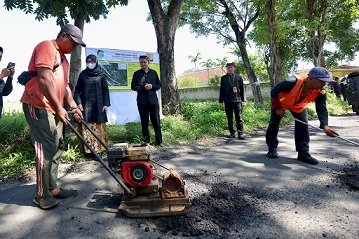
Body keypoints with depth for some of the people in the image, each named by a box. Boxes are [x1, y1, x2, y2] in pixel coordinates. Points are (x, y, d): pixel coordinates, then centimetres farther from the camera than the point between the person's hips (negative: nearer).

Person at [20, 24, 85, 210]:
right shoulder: (47, 47, -7)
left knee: (57, 148, 9)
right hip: (38, 107, -10)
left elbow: (64, 85, 23)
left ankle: (52, 188, 18)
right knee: (46, 149, -9)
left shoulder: (63, 58, 23)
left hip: (54, 109, 10)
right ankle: (41, 195, 1)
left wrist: (73, 106, 11)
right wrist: (59, 107, -22)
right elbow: (44, 78, -20)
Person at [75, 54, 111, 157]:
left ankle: (98, 149, 5)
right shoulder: (82, 74, 9)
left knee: (98, 127, 0)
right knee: (87, 127, -2)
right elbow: (77, 89, 8)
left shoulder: (101, 75, 6)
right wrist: (79, 102, -4)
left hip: (98, 104, -1)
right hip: (86, 104, 1)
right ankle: (87, 150, 2)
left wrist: (106, 104, -4)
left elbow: (105, 90, 4)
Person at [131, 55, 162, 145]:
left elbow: (159, 85, 10)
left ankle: (159, 141, 8)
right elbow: (133, 86, 2)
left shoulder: (153, 72, 9)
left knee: (156, 121, 1)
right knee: (144, 122, 4)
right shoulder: (137, 74, 5)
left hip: (153, 100, 1)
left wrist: (152, 86, -10)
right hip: (142, 101, 0)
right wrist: (143, 87, -13)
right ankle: (146, 141, 14)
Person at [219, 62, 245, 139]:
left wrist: (242, 100, 5)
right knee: (229, 118, 5)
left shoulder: (239, 77, 8)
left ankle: (240, 133, 1)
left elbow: (242, 89, 9)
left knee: (239, 118, -3)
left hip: (237, 100, -1)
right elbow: (221, 90, 10)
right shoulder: (223, 78, 9)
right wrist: (221, 100, 5)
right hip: (227, 101, 1)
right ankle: (232, 133, 14)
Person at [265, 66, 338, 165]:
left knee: (303, 126, -8)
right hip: (281, 103, -3)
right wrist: (277, 108, -23)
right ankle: (272, 149, 17)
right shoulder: (292, 82, -43)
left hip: (299, 106, 4)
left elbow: (322, 109, -28)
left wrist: (324, 125, -46)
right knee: (274, 125, 0)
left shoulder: (320, 93, -28)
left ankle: (303, 153, 0)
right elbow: (274, 92, -29)